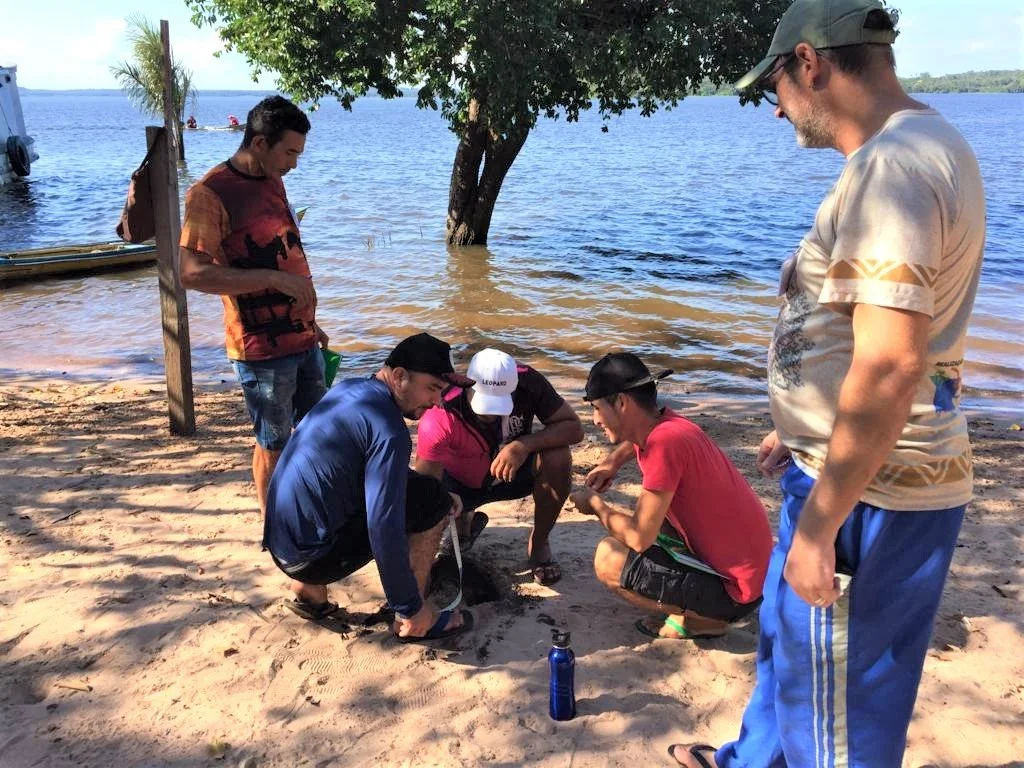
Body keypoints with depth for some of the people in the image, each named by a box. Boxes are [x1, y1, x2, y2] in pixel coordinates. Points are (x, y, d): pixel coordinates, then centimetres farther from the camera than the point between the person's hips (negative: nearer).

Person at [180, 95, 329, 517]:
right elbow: (192, 272, -23)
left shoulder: (272, 182, 11)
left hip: (300, 337, 8)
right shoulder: (210, 193, -15)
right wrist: (273, 278, -27)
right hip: (262, 347, -8)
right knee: (274, 445, 5)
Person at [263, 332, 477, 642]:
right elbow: (384, 529, -24)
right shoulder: (388, 430, -21)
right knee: (431, 502, -4)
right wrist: (410, 608, -15)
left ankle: (309, 589, 22)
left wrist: (440, 492, 14)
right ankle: (411, 620, 4)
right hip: (311, 555, -9)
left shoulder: (348, 388, 7)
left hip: (280, 544, 9)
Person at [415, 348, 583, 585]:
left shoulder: (528, 383, -28)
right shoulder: (441, 417, -34)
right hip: (461, 483, -1)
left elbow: (574, 427, -23)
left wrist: (524, 445, -40)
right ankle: (465, 521, 11)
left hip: (514, 471, 1)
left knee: (558, 458, -30)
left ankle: (538, 544, -4)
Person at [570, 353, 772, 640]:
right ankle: (694, 607, 14)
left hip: (734, 590, -9)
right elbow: (636, 439, 31)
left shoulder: (664, 441, -25)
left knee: (608, 559, -14)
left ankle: (701, 619, -1)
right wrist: (613, 461, 11)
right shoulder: (661, 422, 2)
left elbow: (639, 538, -24)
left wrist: (595, 504, -6)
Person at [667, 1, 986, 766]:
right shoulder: (917, 149, 11)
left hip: (869, 490, -10)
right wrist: (805, 433, 24)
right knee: (791, 643, 29)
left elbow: (887, 368, -29)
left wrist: (817, 527, -23)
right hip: (855, 466, 10)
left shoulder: (893, 166, -22)